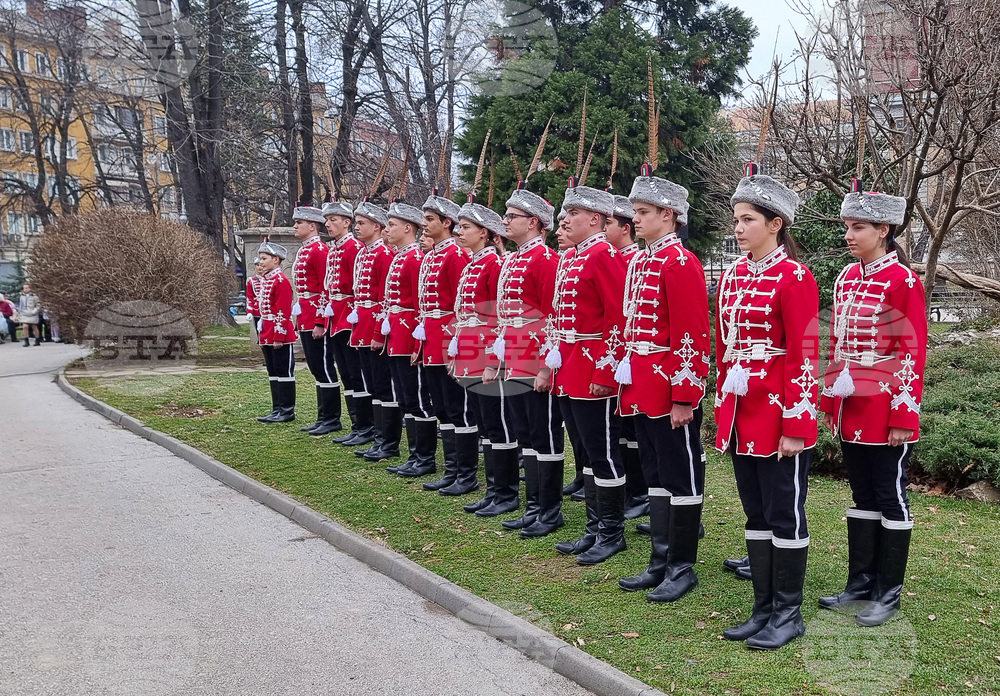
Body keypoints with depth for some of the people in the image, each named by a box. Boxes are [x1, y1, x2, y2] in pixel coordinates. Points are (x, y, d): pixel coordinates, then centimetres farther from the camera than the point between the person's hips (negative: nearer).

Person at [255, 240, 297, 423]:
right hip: (267, 337, 9)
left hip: (281, 336, -9)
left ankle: (287, 411, 4)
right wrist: (262, 335, 18)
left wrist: (279, 337, -19)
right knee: (273, 373, 12)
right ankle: (277, 409, 19)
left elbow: (284, 312, -17)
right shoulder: (265, 280, 15)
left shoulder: (281, 281, -13)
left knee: (284, 372, -2)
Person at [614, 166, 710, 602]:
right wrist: (627, 377, 16)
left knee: (681, 478, 3)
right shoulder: (639, 263, 13)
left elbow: (691, 338, -18)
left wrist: (684, 398, -19)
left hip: (670, 390, -9)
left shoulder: (681, 263, -14)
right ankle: (660, 562, 26)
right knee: (654, 476, 15)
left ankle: (682, 567, 15)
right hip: (640, 390, 9)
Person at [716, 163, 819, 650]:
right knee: (755, 513, 14)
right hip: (741, 417, 7)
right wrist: (723, 411, 12)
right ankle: (763, 608, 26)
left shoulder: (794, 278, -11)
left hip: (779, 418, -7)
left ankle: (788, 614, 18)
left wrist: (794, 426, -15)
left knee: (784, 515, 4)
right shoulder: (733, 276, 9)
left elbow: (804, 358, -14)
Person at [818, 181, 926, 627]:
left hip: (886, 412, -7)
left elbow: (913, 354, -13)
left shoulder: (903, 281, -11)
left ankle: (889, 592, 16)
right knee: (862, 495, 14)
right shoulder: (846, 279, 9)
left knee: (889, 496, 4)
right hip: (851, 411, 7)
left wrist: (902, 416, -15)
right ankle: (861, 582, 25)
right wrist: (831, 403, 12)